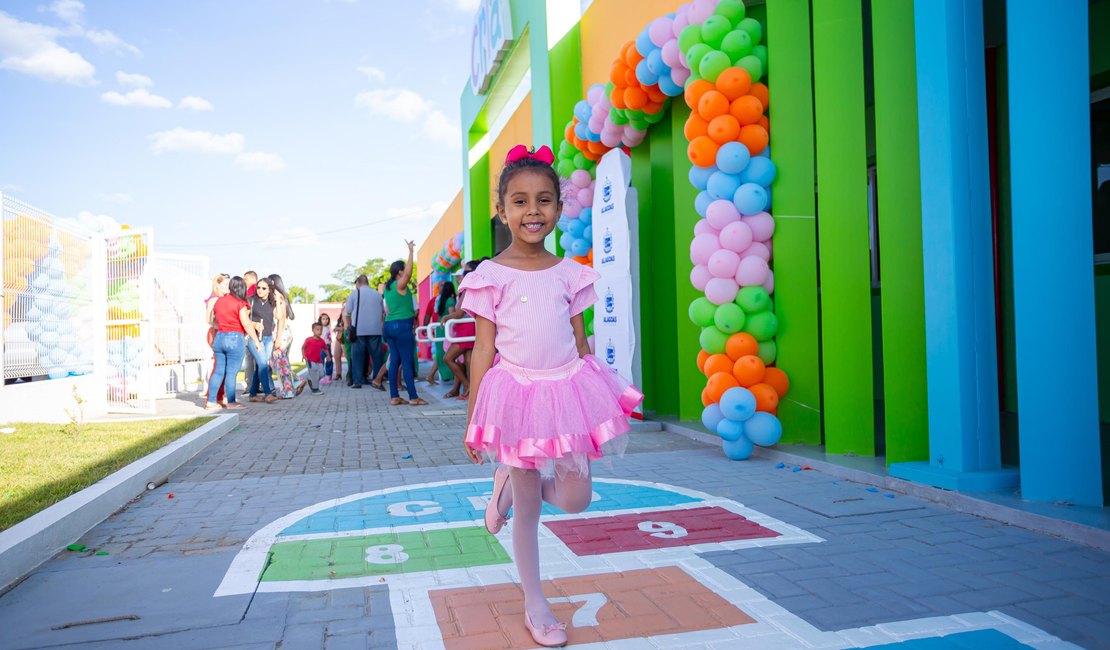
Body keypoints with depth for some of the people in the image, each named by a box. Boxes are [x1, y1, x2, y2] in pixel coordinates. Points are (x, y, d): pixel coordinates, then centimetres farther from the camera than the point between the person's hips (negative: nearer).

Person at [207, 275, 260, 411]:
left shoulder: (219, 301, 10)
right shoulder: (240, 304, -10)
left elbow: (213, 321, 18)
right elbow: (247, 324, -15)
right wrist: (256, 340, -8)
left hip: (219, 338, 6)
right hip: (235, 339, -6)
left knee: (219, 371, 12)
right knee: (231, 372, -2)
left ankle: (211, 401, 13)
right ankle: (231, 402, 1)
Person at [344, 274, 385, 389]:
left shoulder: (354, 293, 3)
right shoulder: (377, 294, 11)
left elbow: (347, 313, 2)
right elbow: (383, 313, 17)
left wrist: (349, 327, 14)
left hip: (359, 330, -2)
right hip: (376, 330, 2)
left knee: (357, 355, 4)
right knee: (376, 355, 5)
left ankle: (357, 381, 1)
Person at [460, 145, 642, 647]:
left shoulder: (570, 274, 4)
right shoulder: (491, 276, -4)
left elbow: (580, 342, 10)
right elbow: (483, 349, -3)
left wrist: (597, 397, 13)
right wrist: (473, 419, -3)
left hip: (568, 388, 3)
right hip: (516, 393, -3)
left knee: (574, 498, 3)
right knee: (526, 508, 8)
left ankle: (510, 481, 34)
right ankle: (534, 605, 27)